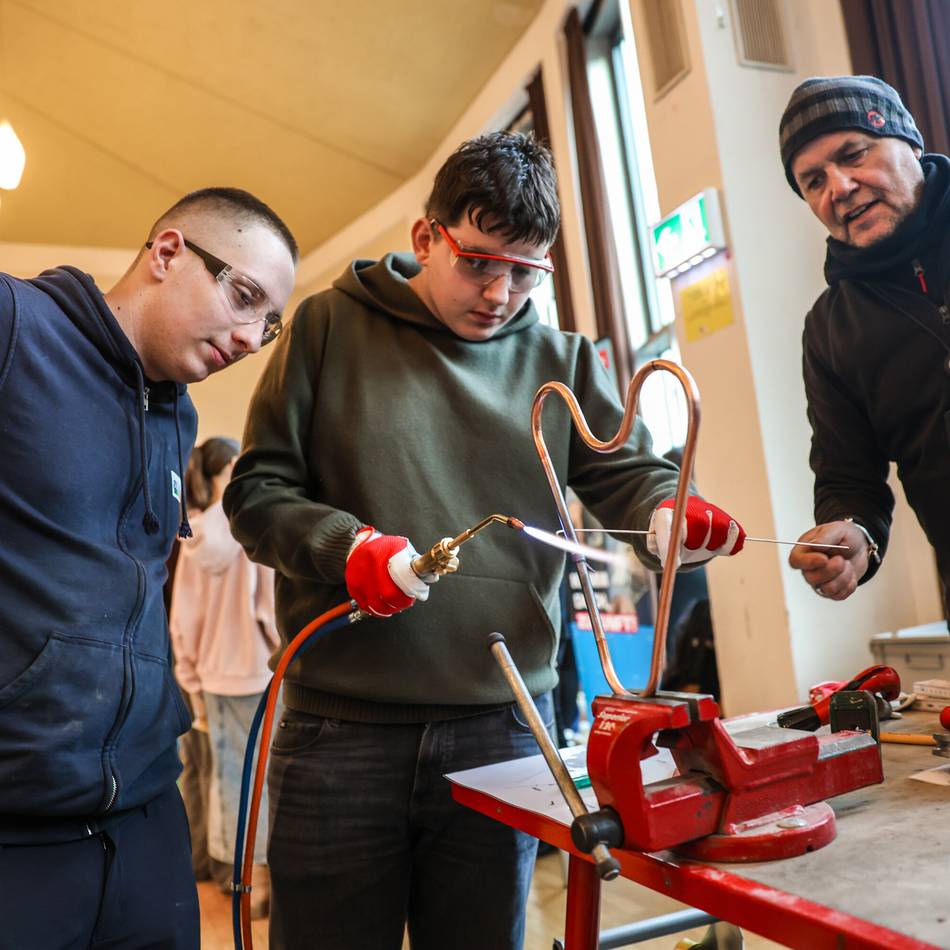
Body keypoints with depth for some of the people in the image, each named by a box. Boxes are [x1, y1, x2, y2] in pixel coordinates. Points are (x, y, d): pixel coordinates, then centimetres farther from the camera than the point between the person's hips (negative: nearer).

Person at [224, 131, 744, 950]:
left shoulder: (563, 362, 11)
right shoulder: (330, 328, 3)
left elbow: (629, 475, 6)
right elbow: (258, 490, 2)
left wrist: (671, 514, -18)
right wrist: (343, 545, -17)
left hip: (503, 729, 3)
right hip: (340, 732, -2)